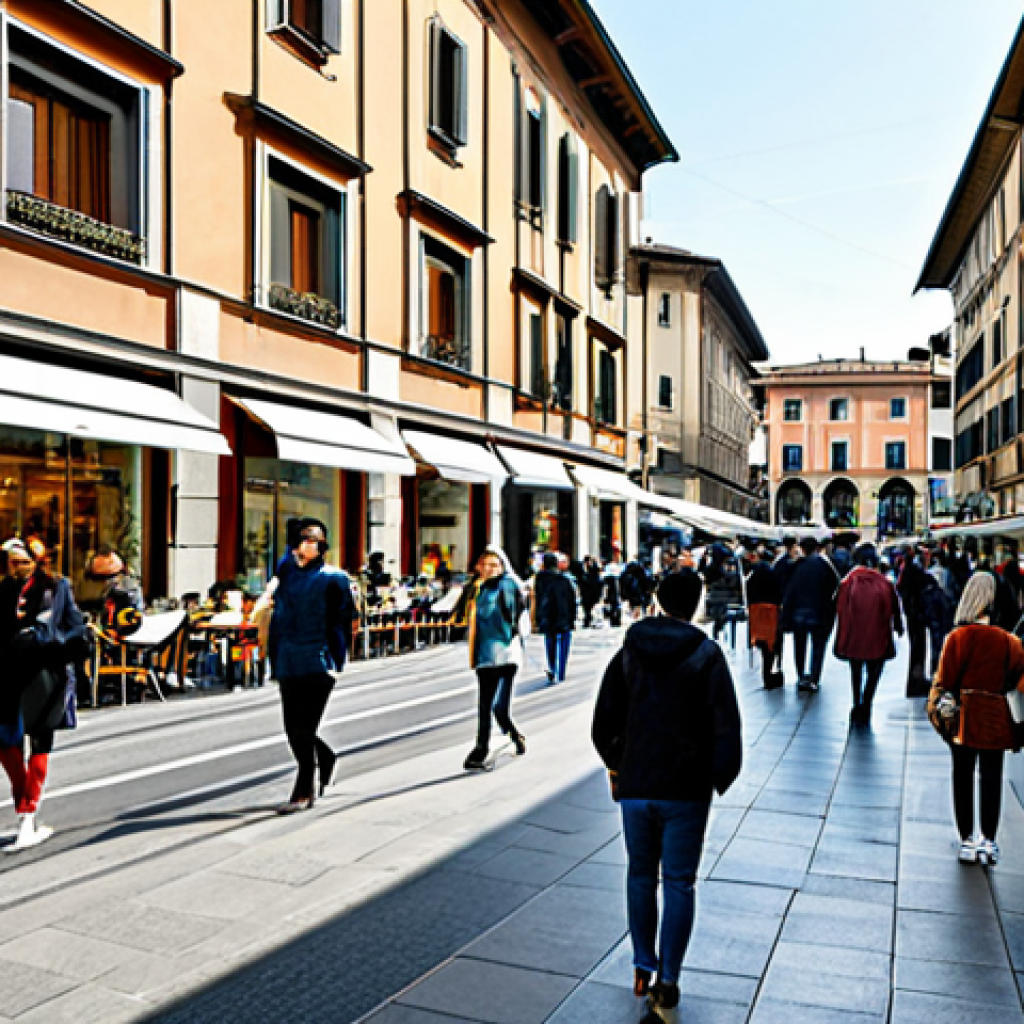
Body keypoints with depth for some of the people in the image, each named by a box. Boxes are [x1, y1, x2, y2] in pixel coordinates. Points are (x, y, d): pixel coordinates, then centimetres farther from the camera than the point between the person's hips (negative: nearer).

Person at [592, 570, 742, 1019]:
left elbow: (603, 724, 3)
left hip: (635, 787, 3)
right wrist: (720, 778, 3)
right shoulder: (706, 654, -8)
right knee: (678, 883, 8)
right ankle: (667, 982, 12)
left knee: (640, 876, 17)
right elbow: (726, 727, -12)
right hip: (686, 791, -2)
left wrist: (615, 765, 19)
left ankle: (643, 969, 26)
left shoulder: (628, 652, 1)